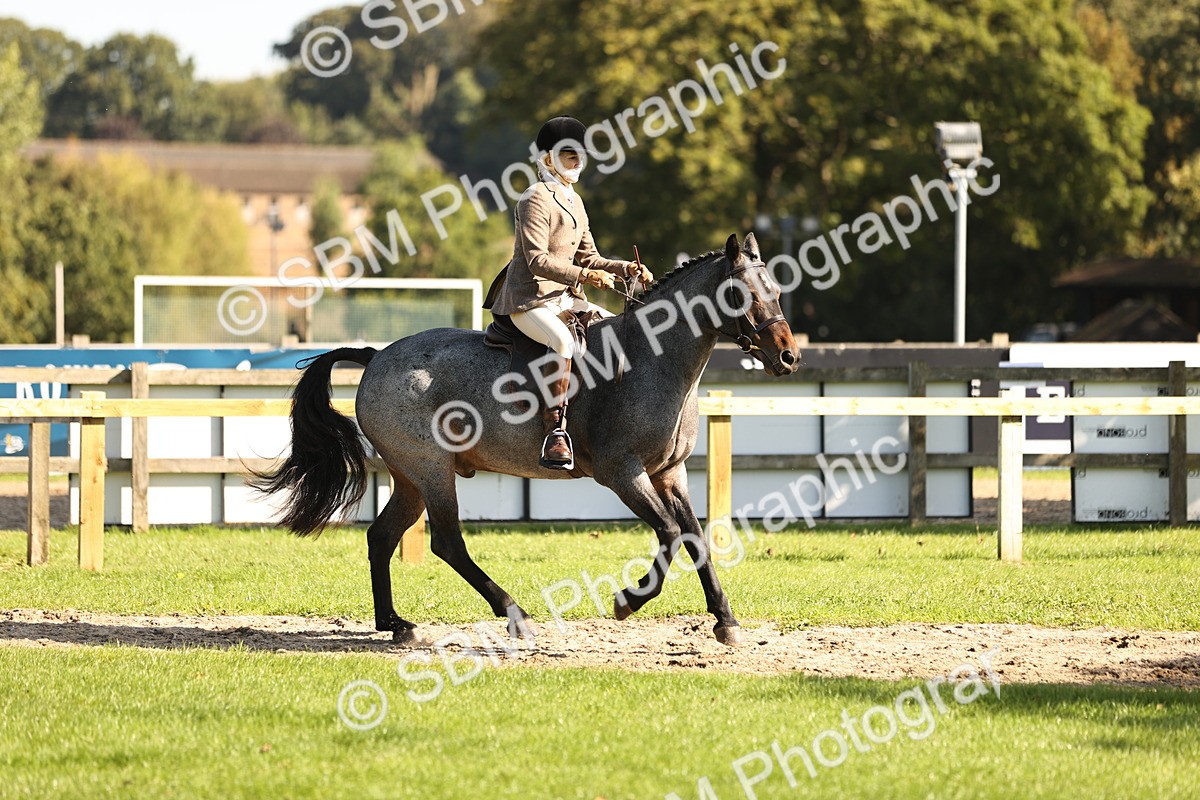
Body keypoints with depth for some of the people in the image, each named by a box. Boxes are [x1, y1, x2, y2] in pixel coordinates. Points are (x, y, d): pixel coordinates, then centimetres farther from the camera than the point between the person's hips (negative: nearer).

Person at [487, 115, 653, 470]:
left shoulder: (574, 201, 18)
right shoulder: (535, 199, -10)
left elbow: (588, 258, 20)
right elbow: (537, 260, -19)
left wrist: (627, 268, 4)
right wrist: (583, 276, -29)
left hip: (566, 299, 10)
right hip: (530, 299, -9)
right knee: (563, 340, -37)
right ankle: (554, 431, -40)